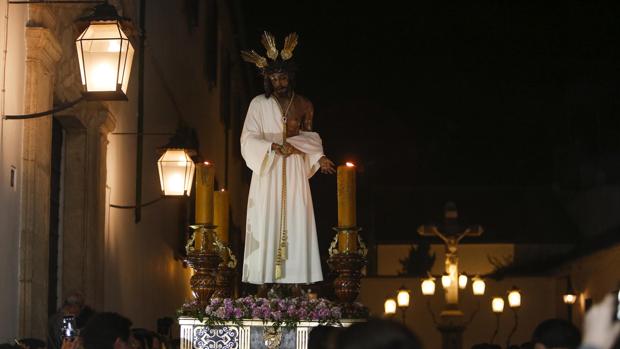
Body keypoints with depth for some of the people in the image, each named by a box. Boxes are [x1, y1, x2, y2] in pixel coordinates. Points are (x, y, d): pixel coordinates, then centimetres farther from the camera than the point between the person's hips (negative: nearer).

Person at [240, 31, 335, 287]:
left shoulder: (303, 104, 8)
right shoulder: (259, 104, 1)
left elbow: (310, 138, 15)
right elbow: (248, 139, -5)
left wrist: (319, 158, -4)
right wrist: (275, 146, -20)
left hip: (294, 172, 2)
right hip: (268, 172, -2)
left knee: (295, 225, -2)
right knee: (267, 225, -5)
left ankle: (295, 281, -2)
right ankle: (264, 283, -5)